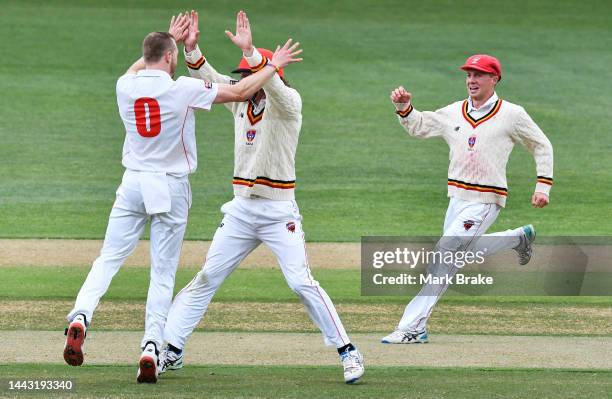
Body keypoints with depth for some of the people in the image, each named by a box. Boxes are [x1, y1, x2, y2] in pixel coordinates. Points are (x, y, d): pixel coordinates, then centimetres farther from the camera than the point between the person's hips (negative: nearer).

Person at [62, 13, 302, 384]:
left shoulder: (125, 86, 1)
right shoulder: (183, 89, -12)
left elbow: (138, 68, 27)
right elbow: (239, 92, -6)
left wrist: (170, 39, 34)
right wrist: (273, 65, 7)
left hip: (133, 186, 3)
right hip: (171, 188, -3)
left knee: (108, 259, 4)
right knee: (163, 273, 2)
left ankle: (80, 316, -21)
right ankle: (152, 347, -6)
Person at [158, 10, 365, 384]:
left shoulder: (288, 102, -10)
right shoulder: (240, 98, 8)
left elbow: (274, 84, -31)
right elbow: (209, 77, 3)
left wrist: (250, 50, -45)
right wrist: (192, 48, -15)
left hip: (279, 212, -6)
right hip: (241, 209, 6)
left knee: (302, 283, -11)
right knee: (206, 279, 5)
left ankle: (348, 351, -4)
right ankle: (172, 350, 11)